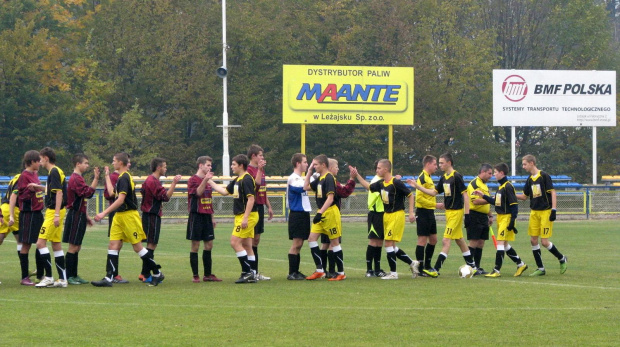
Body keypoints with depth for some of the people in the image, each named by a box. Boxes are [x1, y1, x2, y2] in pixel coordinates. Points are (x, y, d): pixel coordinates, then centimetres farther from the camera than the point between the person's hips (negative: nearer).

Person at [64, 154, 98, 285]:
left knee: (76, 247, 12)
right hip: (75, 216, -10)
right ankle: (68, 276, -5)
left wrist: (86, 216, 23)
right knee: (73, 247, -7)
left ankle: (74, 275, 16)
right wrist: (96, 179, -24)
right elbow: (88, 193, -26)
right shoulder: (76, 179, -15)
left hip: (79, 216, 10)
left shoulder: (78, 178, 18)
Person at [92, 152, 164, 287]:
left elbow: (120, 200, -24)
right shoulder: (121, 178, 14)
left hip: (129, 215, -10)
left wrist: (104, 213, -26)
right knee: (113, 245, 1)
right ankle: (108, 278, -3)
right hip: (119, 216, 10)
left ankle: (157, 273, 9)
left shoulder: (124, 178, -16)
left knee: (137, 247, -3)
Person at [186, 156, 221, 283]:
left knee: (209, 244, 7)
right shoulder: (193, 180, -7)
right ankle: (195, 276, 1)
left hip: (207, 216, 7)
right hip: (196, 216, -7)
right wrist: (205, 180, -31)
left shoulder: (208, 180, 15)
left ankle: (208, 274, 13)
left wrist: (212, 218, 20)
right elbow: (197, 193, -22)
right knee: (195, 245, -3)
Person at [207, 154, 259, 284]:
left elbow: (251, 199, -21)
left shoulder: (246, 179, -15)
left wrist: (245, 218, -25)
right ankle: (252, 275, 11)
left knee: (235, 242, -12)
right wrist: (210, 181, 26)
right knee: (246, 245, 9)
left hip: (246, 216, -10)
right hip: (241, 216, 10)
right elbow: (225, 191, 25)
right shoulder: (237, 180, 16)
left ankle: (247, 271, -11)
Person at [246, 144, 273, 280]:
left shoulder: (261, 170, 17)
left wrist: (269, 207, 23)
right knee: (251, 240, -6)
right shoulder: (249, 170, -11)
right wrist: (259, 170, -25)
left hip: (260, 207, 9)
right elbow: (256, 184, -24)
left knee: (256, 240, 11)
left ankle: (255, 272, 15)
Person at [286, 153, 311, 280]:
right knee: (296, 243, -10)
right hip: (297, 214, -10)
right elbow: (303, 188, -28)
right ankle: (292, 273, -10)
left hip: (303, 214, 10)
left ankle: (296, 271, 13)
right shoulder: (293, 178, -12)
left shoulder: (300, 178, 18)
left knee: (299, 243, 10)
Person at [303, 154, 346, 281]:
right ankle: (320, 270, 5)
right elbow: (306, 187, 22)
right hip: (321, 214, 9)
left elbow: (330, 198, -22)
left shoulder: (329, 178, -15)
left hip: (330, 213, -9)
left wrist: (320, 213, -27)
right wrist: (309, 171, 14)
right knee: (312, 239, 2)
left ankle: (341, 273, 4)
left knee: (334, 242, -3)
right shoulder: (320, 179, 13)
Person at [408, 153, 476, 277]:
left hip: (456, 212, -9)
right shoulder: (444, 178, 9)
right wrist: (417, 186, 9)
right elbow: (434, 192, 16)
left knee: (446, 241, -10)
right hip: (449, 211, 9)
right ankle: (472, 266, 24)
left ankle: (436, 269, -12)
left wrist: (467, 215, -18)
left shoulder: (457, 177, -15)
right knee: (459, 240, 15)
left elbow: (465, 195, -15)